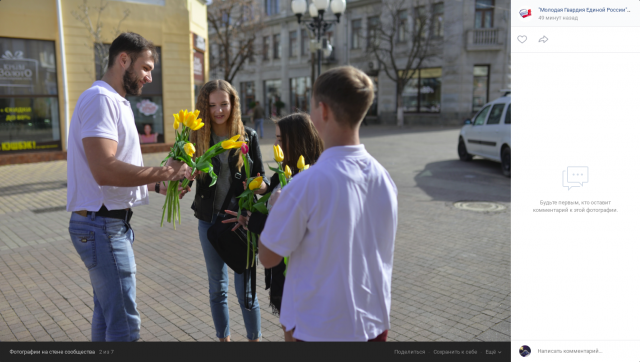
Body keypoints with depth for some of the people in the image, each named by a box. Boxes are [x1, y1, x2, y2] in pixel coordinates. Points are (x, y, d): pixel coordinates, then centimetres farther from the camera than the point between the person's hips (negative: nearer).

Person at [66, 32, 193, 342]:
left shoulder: (116, 102, 17)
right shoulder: (100, 98, -15)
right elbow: (105, 171, -28)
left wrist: (158, 185, 7)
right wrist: (163, 172, -18)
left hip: (109, 225, 10)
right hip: (104, 226, -10)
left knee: (106, 314, 20)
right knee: (124, 325, -4)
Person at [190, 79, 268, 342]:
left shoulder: (248, 136, -4)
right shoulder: (197, 138, -3)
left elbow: (262, 182, -2)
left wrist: (260, 186, -24)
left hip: (241, 221, -2)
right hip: (210, 220, 2)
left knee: (245, 288, 3)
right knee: (217, 288, 15)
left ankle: (255, 338, 24)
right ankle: (224, 338, 34)